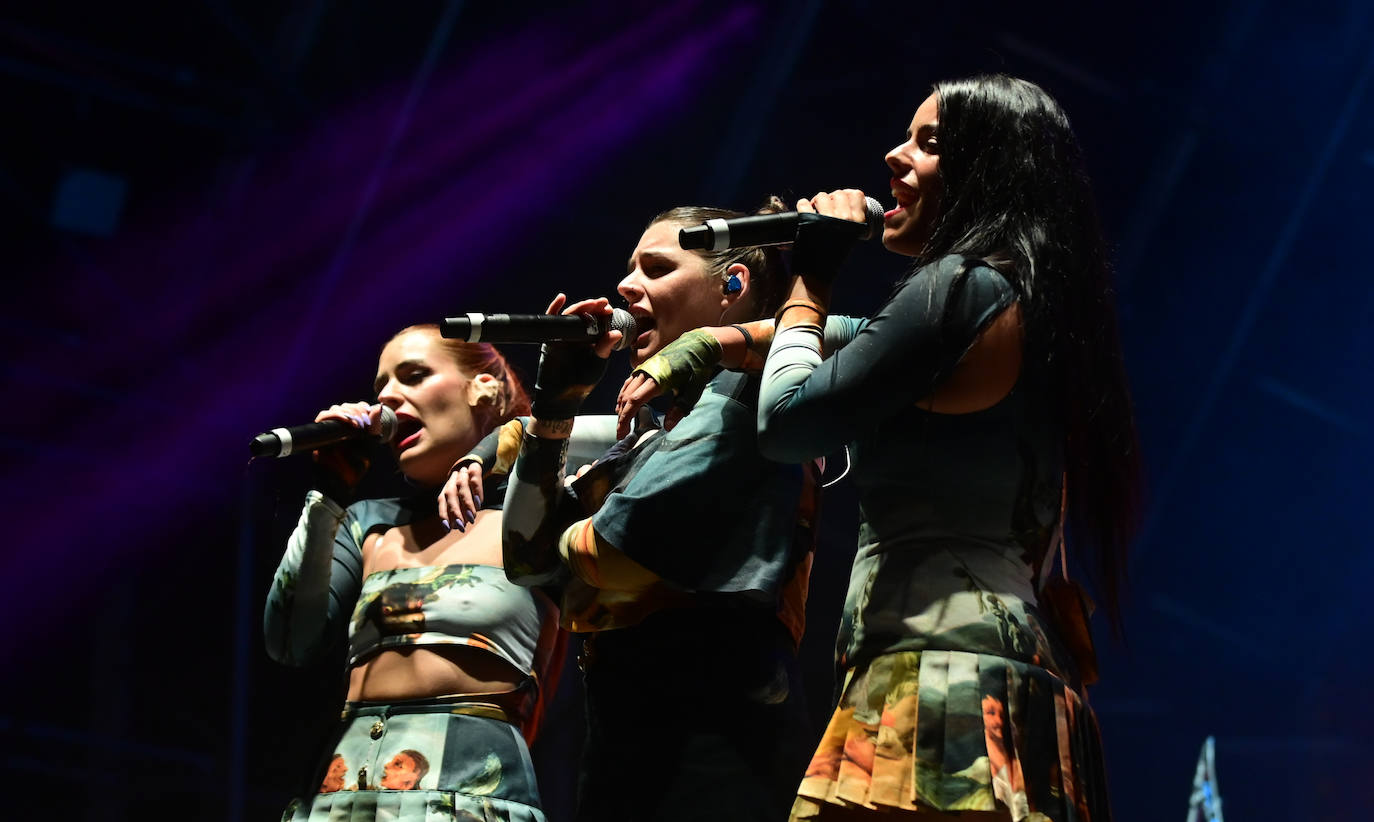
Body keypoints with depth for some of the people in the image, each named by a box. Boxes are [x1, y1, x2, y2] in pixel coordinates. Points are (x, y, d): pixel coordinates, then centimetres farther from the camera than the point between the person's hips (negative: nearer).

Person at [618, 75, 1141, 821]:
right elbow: (869, 341, 38)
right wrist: (710, 341, 31)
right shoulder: (1032, 305, 21)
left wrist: (810, 280, 8)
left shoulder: (960, 284, -9)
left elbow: (785, 421, -8)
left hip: (938, 684, -10)